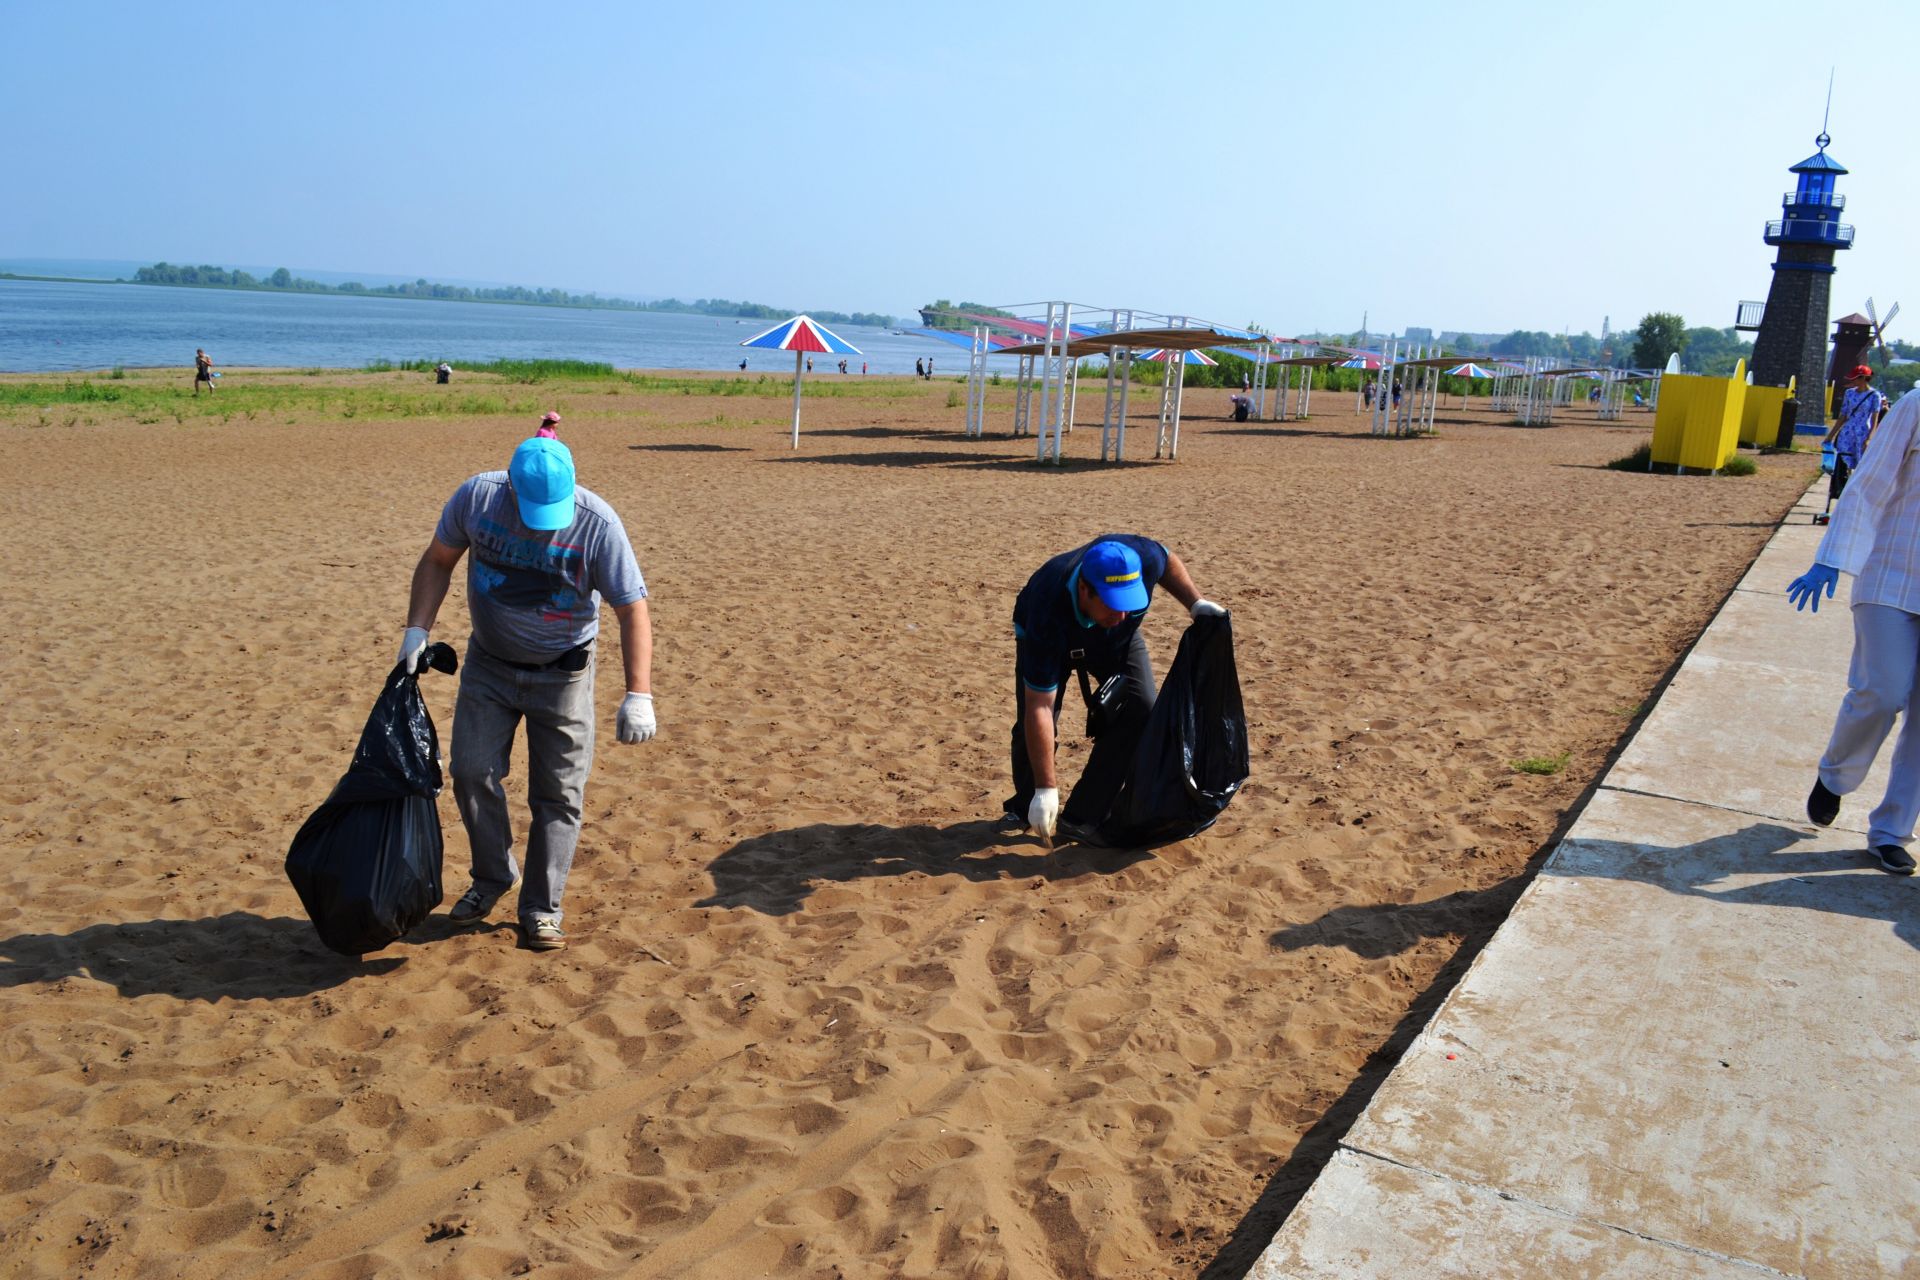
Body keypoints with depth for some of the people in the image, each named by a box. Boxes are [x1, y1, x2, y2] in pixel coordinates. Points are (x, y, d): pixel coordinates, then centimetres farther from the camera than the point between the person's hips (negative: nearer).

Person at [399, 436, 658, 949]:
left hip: (562, 675, -2)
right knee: (471, 772, -1)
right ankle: (493, 877, 24)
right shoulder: (476, 497, -16)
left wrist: (638, 696, -27)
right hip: (488, 665, 3)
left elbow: (632, 610, -21)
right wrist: (416, 629, -10)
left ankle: (541, 910, 15)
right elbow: (438, 561, 0)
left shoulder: (598, 524, -24)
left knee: (558, 794, 1)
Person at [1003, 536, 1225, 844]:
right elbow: (1039, 708, -42)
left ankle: (1081, 816, -6)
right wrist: (1046, 789, -41)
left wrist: (1196, 604, -21)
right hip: (1043, 637, -3)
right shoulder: (1048, 613, -46)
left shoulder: (1142, 558, -39)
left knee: (1140, 711, -16)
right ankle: (1024, 809, 12)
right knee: (1032, 722, -18)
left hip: (1118, 638, 3)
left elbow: (1168, 560, -8)